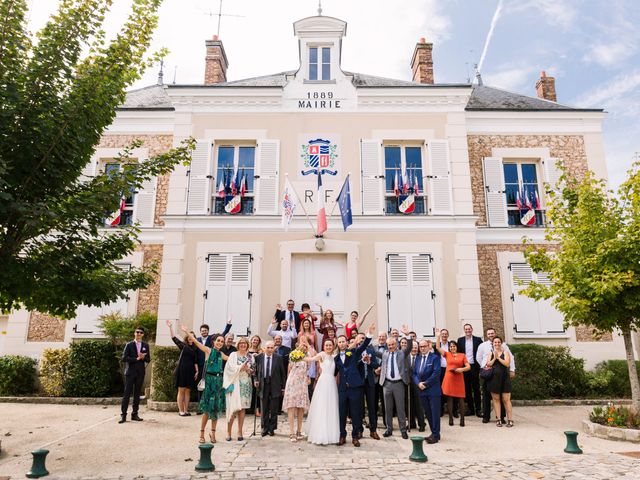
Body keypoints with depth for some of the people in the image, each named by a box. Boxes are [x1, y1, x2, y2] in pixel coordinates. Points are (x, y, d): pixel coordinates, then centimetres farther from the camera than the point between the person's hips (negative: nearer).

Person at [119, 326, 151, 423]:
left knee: (137, 394, 6)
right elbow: (124, 358, -8)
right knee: (127, 393, -5)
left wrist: (142, 358, -12)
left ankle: (135, 414, 13)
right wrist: (136, 359, -14)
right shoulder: (129, 345, 2)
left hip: (140, 372, 3)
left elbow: (148, 359, 9)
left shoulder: (146, 345, 10)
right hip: (130, 372, -3)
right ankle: (123, 415, -2)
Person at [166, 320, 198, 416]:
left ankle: (186, 410, 11)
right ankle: (181, 411, 6)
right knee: (181, 390, 1)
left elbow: (195, 361, 12)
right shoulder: (183, 345, 2)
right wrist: (170, 327, -12)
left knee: (187, 391, 6)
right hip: (181, 370, -3)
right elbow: (173, 337, -4)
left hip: (190, 372, 3)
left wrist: (197, 371, 5)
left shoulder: (195, 348, 11)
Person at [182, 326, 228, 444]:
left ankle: (213, 432, 20)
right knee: (207, 408, -2)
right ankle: (202, 433, 9)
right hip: (209, 379, -4)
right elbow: (196, 342, -12)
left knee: (216, 407, 8)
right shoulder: (208, 350, -2)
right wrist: (186, 332, -20)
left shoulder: (221, 354, 11)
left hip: (219, 380, 4)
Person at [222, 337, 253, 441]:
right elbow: (230, 368, -8)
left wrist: (248, 370, -6)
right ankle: (228, 431, 4)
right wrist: (241, 367, -15)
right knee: (234, 407, -8)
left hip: (246, 384, 4)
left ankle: (240, 432, 10)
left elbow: (252, 371, 14)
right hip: (235, 383, -3)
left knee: (242, 408, 3)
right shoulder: (233, 355, 2)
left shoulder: (249, 356, 13)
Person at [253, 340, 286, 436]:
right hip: (263, 386, 1)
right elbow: (255, 371, 11)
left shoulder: (278, 358, -1)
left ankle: (271, 429, 18)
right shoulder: (258, 357, 1)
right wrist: (255, 380, -5)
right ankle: (265, 428, 19)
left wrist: (283, 386, 1)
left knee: (274, 410, 6)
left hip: (275, 386, -1)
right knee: (264, 410, 7)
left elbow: (283, 373, 3)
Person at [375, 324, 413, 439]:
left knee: (400, 408, 4)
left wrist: (407, 335, -27)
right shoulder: (384, 354, 8)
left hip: (398, 383, -2)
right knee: (388, 408, 10)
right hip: (387, 383, 2)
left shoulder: (402, 353, 2)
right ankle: (389, 429, 21)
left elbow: (409, 347, -12)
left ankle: (403, 430, 13)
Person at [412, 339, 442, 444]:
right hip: (422, 390, 6)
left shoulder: (435, 357, -5)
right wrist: (418, 383, -7)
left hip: (433, 390, -6)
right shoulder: (418, 358, 13)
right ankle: (434, 433, 21)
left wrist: (426, 383, -14)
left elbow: (436, 373, -13)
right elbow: (414, 373, 11)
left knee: (435, 413, -3)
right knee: (428, 413, 11)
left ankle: (436, 435, 3)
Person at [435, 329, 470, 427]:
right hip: (449, 378, 0)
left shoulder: (462, 355, 8)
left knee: (461, 399, 0)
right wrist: (438, 336, -4)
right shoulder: (447, 354, 9)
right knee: (449, 398, 3)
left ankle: (462, 419, 8)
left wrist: (462, 369, -14)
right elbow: (437, 347, 0)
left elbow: (468, 367, 5)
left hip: (459, 379, 0)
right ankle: (450, 418, 10)